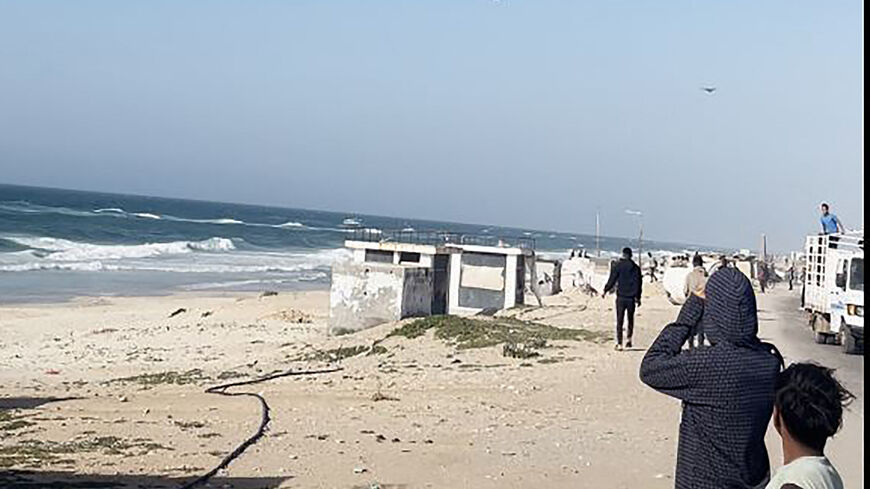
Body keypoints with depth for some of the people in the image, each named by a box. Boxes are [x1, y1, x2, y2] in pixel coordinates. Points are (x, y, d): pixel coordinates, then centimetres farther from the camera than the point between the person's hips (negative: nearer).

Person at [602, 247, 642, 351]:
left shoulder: (616, 266, -3)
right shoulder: (635, 267, 2)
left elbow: (612, 280, -5)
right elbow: (639, 283, 4)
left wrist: (605, 291, 8)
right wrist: (638, 297, 9)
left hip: (621, 297, -1)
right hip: (631, 298, 1)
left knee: (619, 321, 2)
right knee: (630, 319, 18)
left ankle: (619, 343, -2)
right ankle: (628, 339, 8)